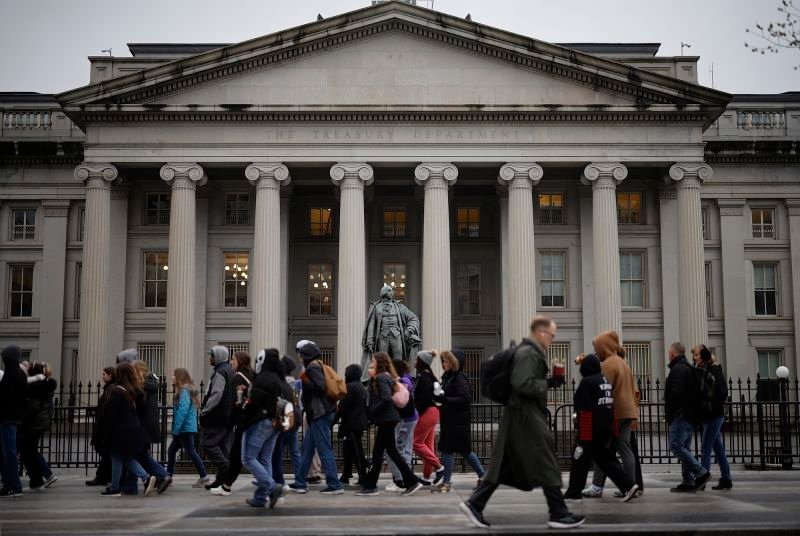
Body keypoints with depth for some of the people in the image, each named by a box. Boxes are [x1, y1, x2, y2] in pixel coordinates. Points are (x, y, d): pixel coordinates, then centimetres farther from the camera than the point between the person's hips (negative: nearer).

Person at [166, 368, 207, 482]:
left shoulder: (184, 391, -15)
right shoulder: (188, 390, 13)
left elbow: (183, 410, -21)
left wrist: (176, 429, -20)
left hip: (186, 429, -10)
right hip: (185, 428, 10)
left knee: (191, 452, -4)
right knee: (171, 450, 13)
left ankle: (204, 476, -1)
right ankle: (168, 476, 18)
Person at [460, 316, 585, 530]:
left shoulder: (530, 352, 17)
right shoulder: (529, 353, -15)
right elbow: (522, 384, -26)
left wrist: (553, 378, 12)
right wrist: (547, 384, -13)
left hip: (521, 415, 10)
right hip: (526, 416, -10)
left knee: (505, 465, 10)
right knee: (546, 465, -3)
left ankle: (475, 503, 9)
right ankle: (559, 514, 4)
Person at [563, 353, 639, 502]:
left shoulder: (587, 382, -15)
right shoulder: (606, 381, 11)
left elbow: (583, 406, -18)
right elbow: (611, 404, 15)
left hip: (590, 429, -8)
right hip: (606, 427, 8)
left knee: (580, 460, 2)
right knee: (605, 458, 13)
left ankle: (573, 493, 8)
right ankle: (629, 485, 4)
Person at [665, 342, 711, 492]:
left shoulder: (678, 369, -12)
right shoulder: (687, 368, 20)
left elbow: (676, 394, -22)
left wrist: (669, 412, -12)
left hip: (680, 416, -10)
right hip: (689, 416, 10)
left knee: (676, 446, -12)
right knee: (684, 448, 10)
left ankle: (701, 473, -13)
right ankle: (689, 481, 9)